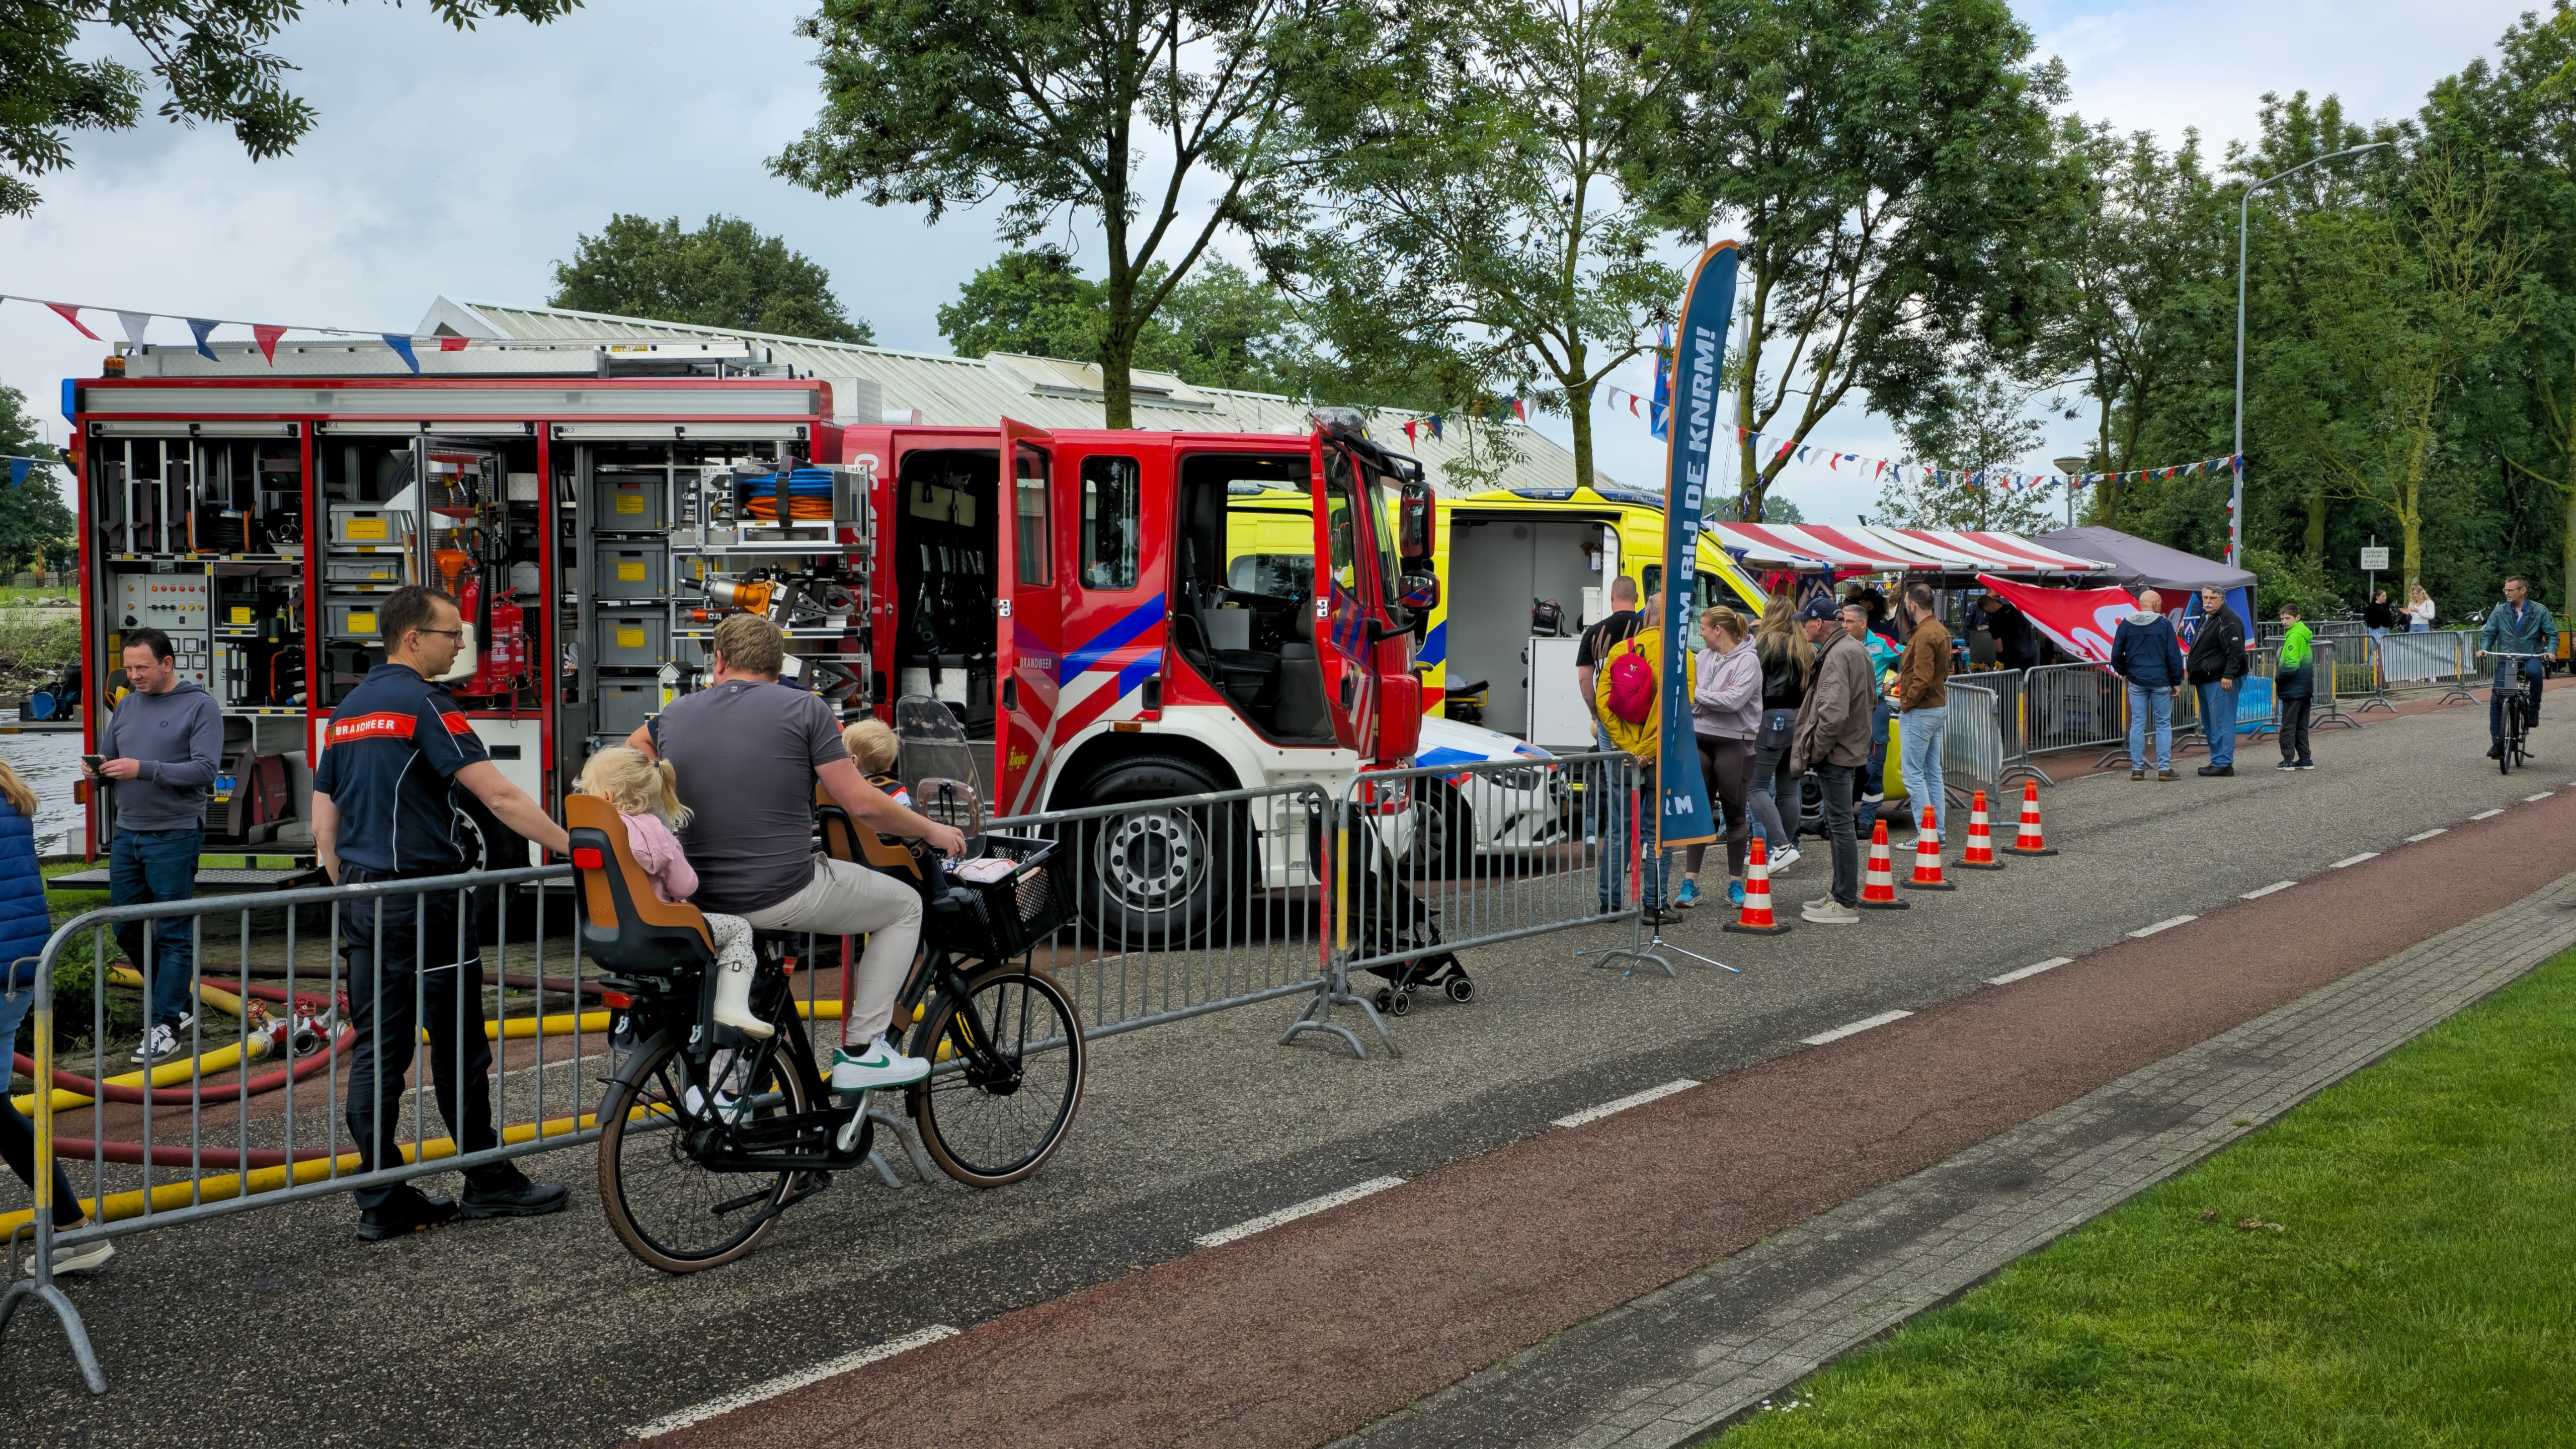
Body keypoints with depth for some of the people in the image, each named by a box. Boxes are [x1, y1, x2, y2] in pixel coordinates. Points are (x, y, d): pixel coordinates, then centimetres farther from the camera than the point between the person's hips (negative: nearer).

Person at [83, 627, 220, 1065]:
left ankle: (166, 1025, 3)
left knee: (173, 935, -2)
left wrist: (143, 769, -24)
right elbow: (108, 758, 18)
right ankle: (179, 1001, 28)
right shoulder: (126, 707, 13)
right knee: (127, 930, 11)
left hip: (174, 836, -7)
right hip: (127, 833, 7)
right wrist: (98, 771, -6)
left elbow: (205, 769, -16)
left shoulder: (200, 707, -6)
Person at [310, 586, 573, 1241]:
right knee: (459, 1049, 3)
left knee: (377, 1051, 7)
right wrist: (572, 846, -16)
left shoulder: (347, 712, 14)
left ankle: (382, 1201, 8)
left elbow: (324, 828, 17)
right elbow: (498, 796, -19)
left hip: (362, 898, 8)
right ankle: (488, 1181, 13)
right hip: (426, 901, -8)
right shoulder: (425, 704, -11)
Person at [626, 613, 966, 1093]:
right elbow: (862, 805, -7)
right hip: (784, 895, -5)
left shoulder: (675, 714, 7)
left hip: (700, 902, 5)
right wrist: (932, 832, 8)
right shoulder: (805, 709, -6)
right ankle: (860, 1051, 12)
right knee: (905, 906, 17)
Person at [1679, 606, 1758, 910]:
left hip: (1733, 744, -5)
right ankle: (1690, 884, 5)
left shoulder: (1748, 661, -10)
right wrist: (1716, 697, -10)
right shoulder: (1702, 657, 8)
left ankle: (1736, 884, 16)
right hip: (1700, 739, 5)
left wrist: (1698, 694, -10)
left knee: (1735, 814, 6)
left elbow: (1734, 701, -20)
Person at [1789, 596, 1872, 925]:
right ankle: (1841, 893, 26)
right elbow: (1870, 697, 25)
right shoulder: (1856, 649, 15)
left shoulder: (1838, 656, -19)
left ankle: (1846, 904, -5)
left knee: (1840, 824, -7)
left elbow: (1833, 713, -27)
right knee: (1838, 824, 18)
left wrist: (1816, 752, -17)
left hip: (1836, 751, -11)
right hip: (1851, 747, 11)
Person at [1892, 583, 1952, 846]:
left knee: (1913, 774, -5)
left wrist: (1907, 703, -13)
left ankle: (1927, 833, -7)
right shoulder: (1941, 630, 11)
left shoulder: (1924, 635, -20)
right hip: (1939, 706, 10)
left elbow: (1922, 679, -26)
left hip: (1920, 712, -10)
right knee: (1933, 772, 13)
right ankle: (1939, 831, 16)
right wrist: (1902, 677, 17)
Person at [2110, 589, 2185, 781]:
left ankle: (2137, 769, 4)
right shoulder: (2164, 624, -5)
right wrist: (2176, 681, 1)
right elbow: (2174, 655, -6)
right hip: (2161, 681, -3)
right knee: (2164, 725, 3)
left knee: (2137, 725, 5)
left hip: (2136, 682, 3)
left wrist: (2123, 672, 21)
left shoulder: (2126, 625, 3)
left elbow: (2117, 654, 5)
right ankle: (2164, 769, 0)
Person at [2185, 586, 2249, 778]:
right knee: (2210, 724, 15)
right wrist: (2192, 666, 26)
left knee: (2221, 724, -9)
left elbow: (2236, 652, -20)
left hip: (2221, 681, -11)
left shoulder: (2228, 620, -14)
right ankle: (2217, 760, 22)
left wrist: (2228, 676, -24)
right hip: (2205, 680, 11)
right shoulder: (2206, 617, 18)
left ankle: (2223, 763, -8)